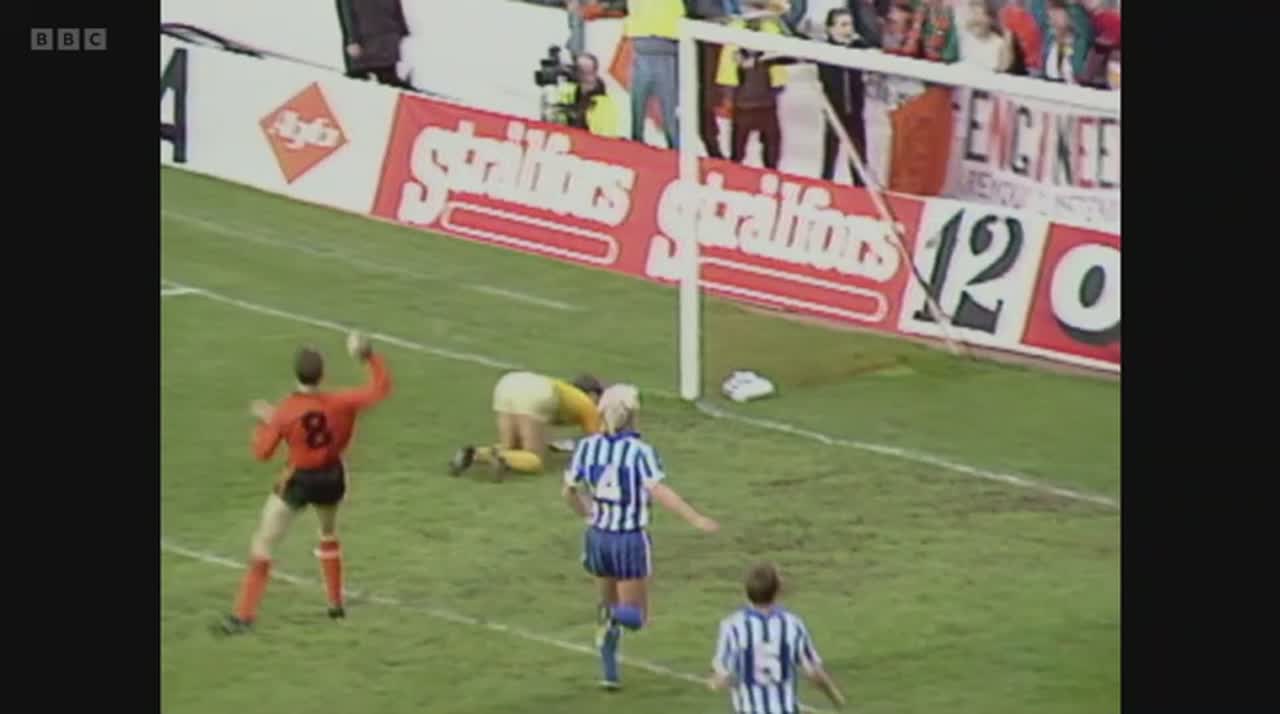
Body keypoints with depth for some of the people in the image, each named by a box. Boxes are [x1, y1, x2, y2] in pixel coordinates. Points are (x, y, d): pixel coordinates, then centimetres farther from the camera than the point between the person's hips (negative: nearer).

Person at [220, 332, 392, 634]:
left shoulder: (284, 412, -20)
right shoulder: (338, 403, -16)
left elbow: (262, 452, -11)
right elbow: (381, 389, -9)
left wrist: (264, 422, 5)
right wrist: (370, 357, -2)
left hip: (298, 481, -3)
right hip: (331, 477, 3)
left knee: (262, 544, 2)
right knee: (328, 536, 31)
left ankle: (244, 615, -6)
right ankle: (336, 604, 37)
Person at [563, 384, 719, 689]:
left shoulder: (587, 447, -3)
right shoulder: (640, 451, -17)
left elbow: (569, 491, 7)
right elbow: (659, 490, -31)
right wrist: (696, 519, -34)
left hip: (598, 537, 4)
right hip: (631, 540, -4)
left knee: (611, 608, 24)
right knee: (634, 616, 10)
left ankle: (610, 673, 17)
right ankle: (614, 616, -24)